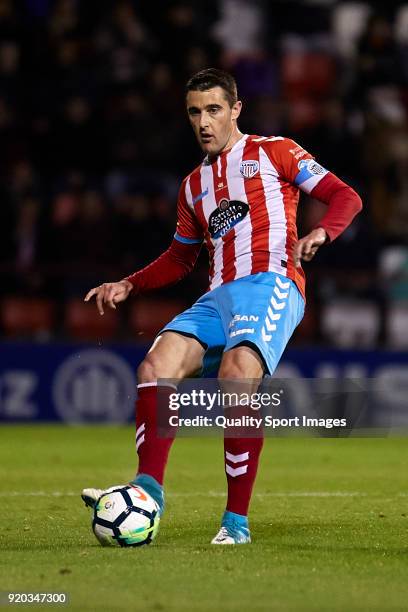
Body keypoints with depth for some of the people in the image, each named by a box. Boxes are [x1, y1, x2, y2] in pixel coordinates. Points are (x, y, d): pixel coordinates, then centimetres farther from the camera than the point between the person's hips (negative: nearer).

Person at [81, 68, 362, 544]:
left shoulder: (272, 152, 10)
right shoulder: (193, 185, 26)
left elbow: (344, 197, 5)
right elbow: (180, 258, 35)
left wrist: (321, 232, -16)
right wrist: (129, 286, 21)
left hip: (270, 283, -6)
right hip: (219, 296, 6)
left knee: (237, 375, -31)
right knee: (155, 367, -19)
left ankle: (237, 521, -28)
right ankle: (149, 488, -25)